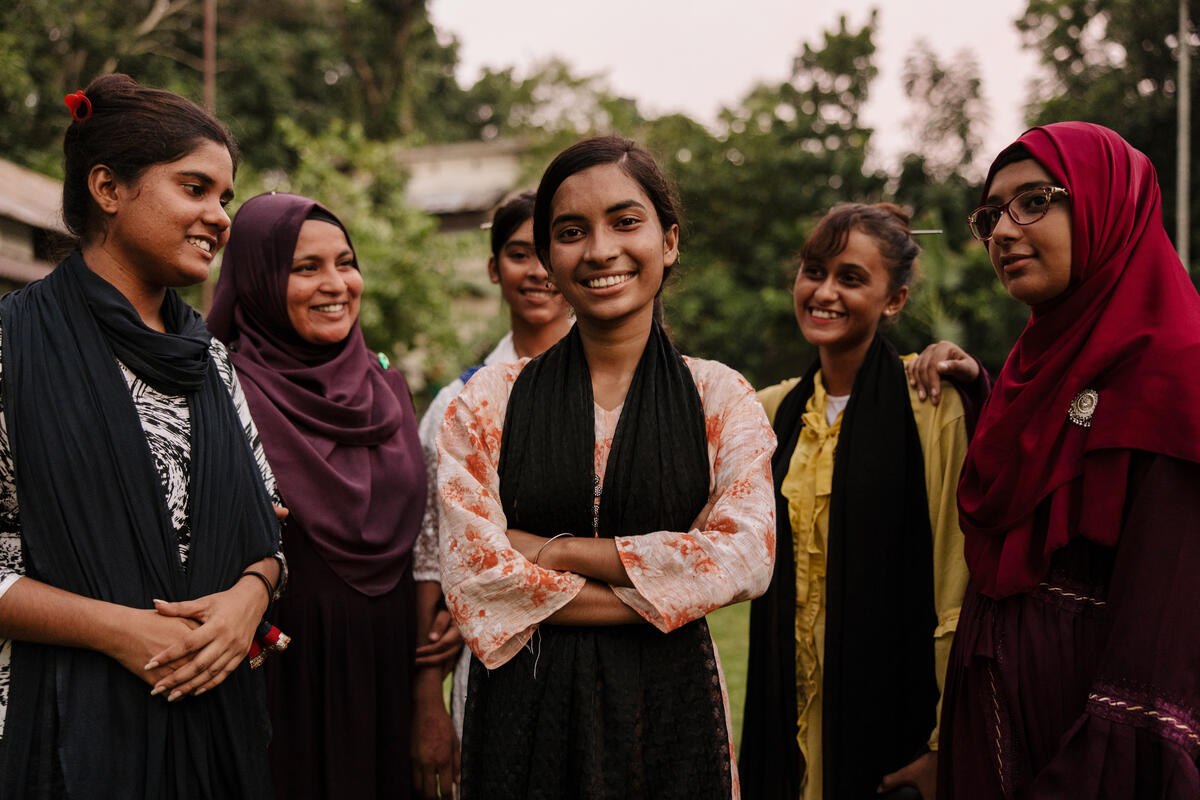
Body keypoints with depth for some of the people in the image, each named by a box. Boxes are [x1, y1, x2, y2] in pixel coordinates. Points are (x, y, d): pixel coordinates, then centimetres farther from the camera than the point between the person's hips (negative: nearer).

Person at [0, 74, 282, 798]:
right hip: (68, 723, -5)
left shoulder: (211, 357, 11)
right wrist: (114, 627, -19)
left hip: (214, 708, 6)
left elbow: (266, 521, 13)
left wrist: (251, 592, -8)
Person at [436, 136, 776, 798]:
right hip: (524, 712, 0)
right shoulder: (488, 399, 0)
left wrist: (559, 551, -13)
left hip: (669, 703, 0)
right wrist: (658, 598, -12)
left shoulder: (720, 396, 2)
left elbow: (746, 558, -11)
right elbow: (474, 573, -9)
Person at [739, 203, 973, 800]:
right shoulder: (774, 410, 7)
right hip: (789, 711, 5)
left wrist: (947, 746, -14)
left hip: (891, 712, -4)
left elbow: (956, 591, -12)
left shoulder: (931, 404, -9)